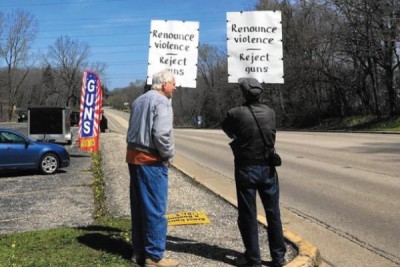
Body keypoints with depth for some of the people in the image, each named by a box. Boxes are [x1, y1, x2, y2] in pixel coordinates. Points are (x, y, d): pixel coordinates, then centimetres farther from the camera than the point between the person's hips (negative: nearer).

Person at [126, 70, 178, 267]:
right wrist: (168, 155, -9)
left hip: (134, 156, 9)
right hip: (151, 161, -9)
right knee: (155, 209, -2)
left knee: (138, 207, 13)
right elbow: (161, 134, -23)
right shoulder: (161, 101, -12)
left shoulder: (139, 100, 16)